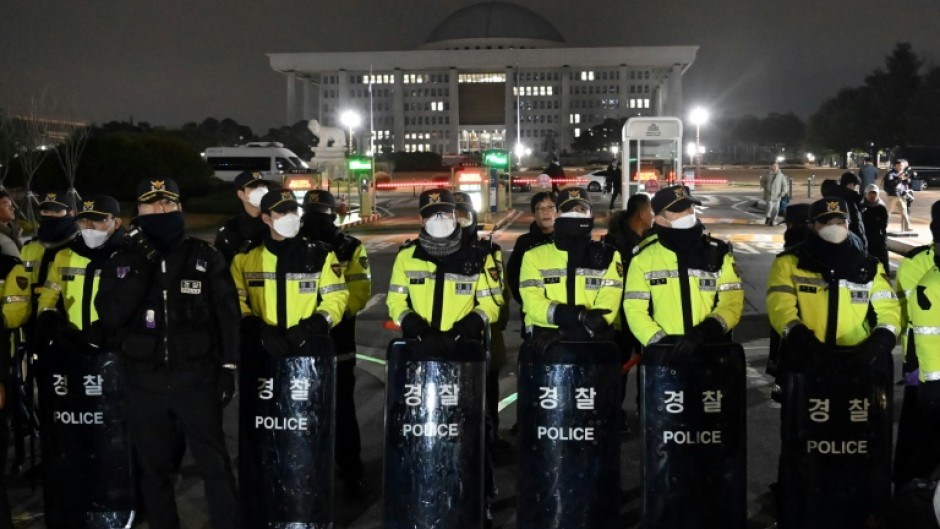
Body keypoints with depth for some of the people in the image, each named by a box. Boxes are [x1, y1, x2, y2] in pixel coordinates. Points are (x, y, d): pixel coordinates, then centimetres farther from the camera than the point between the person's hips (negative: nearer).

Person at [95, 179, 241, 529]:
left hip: (196, 378, -2)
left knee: (214, 464, 1)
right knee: (154, 468, 13)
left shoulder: (205, 257, 1)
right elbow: (110, 316, -9)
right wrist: (140, 268, -16)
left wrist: (227, 367, -4)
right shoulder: (123, 260, 4)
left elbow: (227, 314, 1)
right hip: (143, 382, 2)